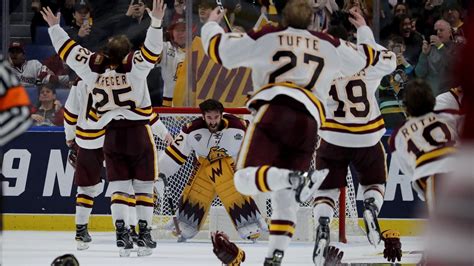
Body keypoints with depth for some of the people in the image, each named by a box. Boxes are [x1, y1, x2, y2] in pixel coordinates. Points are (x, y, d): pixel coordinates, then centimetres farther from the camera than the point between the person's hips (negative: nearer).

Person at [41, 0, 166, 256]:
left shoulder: (95, 67, -6)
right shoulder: (134, 66, -14)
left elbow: (69, 50, 3)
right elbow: (152, 49, -22)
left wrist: (54, 26, 14)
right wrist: (156, 21, -28)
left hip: (111, 135, 2)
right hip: (138, 132, -2)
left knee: (119, 185, 6)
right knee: (143, 185, 7)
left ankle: (121, 232, -9)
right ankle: (144, 233, 4)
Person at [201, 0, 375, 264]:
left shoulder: (267, 38, 15)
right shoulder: (328, 45, 24)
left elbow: (219, 48, 14)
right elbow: (363, 59, 38)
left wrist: (212, 24, 35)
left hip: (274, 109, -4)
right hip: (308, 121, 4)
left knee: (246, 179, -15)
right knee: (285, 195, 16)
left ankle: (294, 179, -42)